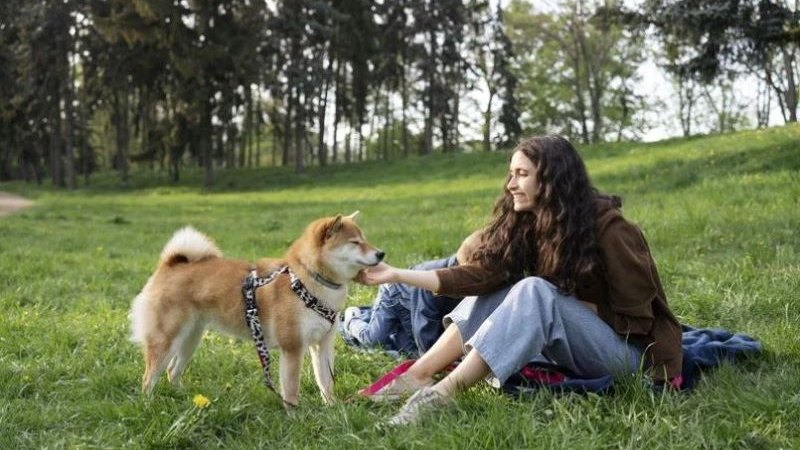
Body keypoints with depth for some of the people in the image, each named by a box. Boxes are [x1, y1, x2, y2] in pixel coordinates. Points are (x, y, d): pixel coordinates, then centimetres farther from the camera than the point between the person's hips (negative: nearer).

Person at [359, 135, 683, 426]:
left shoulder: (606, 227, -19)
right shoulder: (526, 224, -1)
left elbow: (635, 311, -16)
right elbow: (483, 275, -13)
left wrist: (571, 307, -14)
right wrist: (396, 275, -19)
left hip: (624, 348, -7)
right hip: (574, 343, 7)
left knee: (533, 292, -30)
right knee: (497, 287, -12)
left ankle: (442, 392, -39)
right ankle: (417, 377, -23)